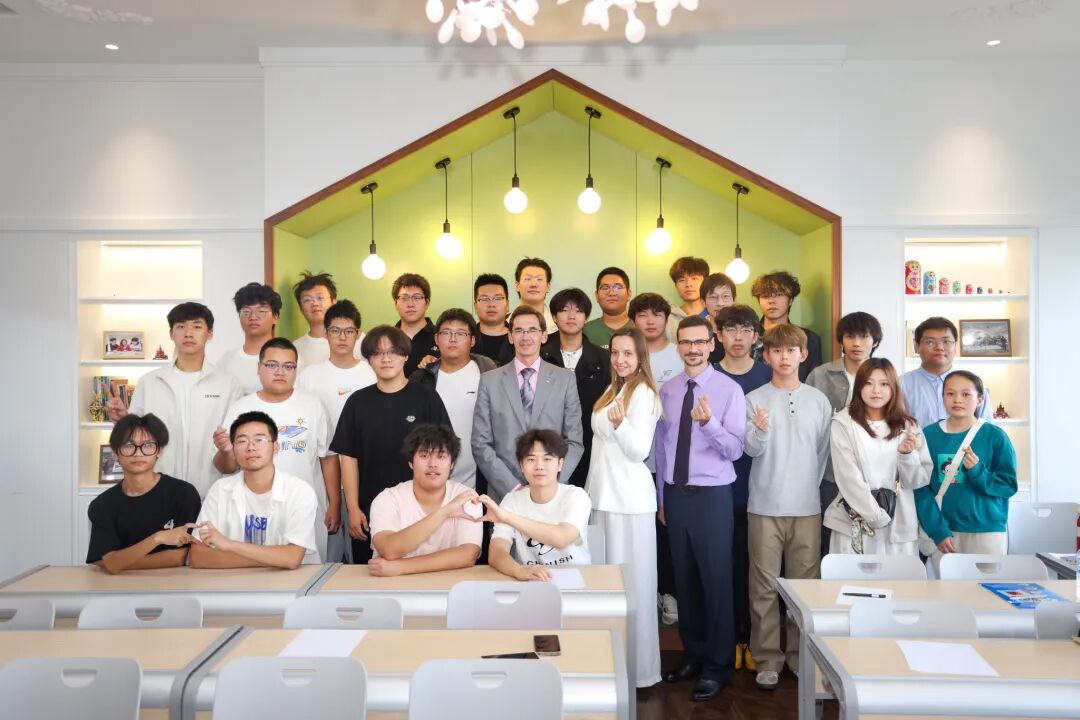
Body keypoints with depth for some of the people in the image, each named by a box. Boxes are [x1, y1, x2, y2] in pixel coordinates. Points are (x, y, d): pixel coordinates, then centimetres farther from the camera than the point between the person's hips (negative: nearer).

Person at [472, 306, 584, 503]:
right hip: (503, 495, 0)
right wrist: (512, 487, -10)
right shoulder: (490, 381, 2)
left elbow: (574, 441, 2)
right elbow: (481, 444, -1)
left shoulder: (565, 379, 3)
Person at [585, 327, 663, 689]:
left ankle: (638, 666, 9)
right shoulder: (612, 390, 15)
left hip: (629, 497, -8)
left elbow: (639, 451, -17)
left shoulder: (644, 393, -11)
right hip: (603, 493, 9)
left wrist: (620, 423, -33)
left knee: (631, 580, -1)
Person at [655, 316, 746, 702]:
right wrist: (661, 497, 12)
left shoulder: (729, 389, -8)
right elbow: (660, 446, 10)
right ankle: (693, 654, 30)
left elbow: (735, 450, -13)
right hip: (675, 494, 5)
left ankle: (718, 664, 18)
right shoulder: (666, 391, 6)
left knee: (715, 580, 2)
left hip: (712, 495, -4)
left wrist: (709, 423, -31)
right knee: (685, 579, 14)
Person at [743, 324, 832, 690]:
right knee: (764, 587, 3)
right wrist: (760, 431, -28)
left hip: (807, 506, 2)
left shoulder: (818, 400, 6)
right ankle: (767, 659, 13)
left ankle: (801, 654, 22)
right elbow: (752, 450, -8)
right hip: (765, 506, -2)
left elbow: (824, 451, 12)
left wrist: (811, 484, 9)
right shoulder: (755, 399, -1)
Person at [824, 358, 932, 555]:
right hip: (854, 525, -3)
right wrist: (876, 516, -12)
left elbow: (918, 480, 5)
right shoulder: (843, 423, -6)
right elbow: (848, 478, -10)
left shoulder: (907, 426, 6)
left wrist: (907, 454, -13)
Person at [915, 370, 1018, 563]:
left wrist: (977, 471, -18)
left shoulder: (995, 436, -1)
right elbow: (921, 488, -1)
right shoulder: (929, 435, 0)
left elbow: (1009, 485, 0)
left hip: (988, 530, -1)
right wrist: (937, 531, -9)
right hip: (944, 531, 1)